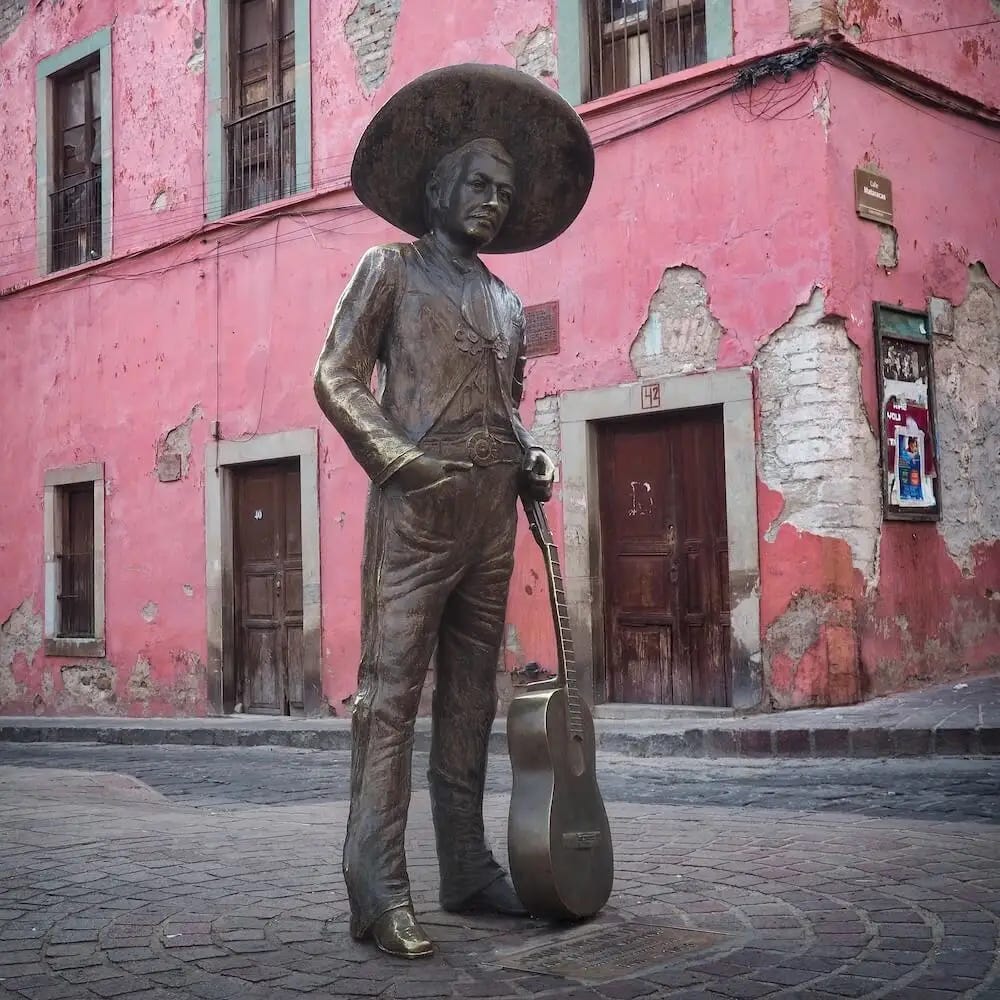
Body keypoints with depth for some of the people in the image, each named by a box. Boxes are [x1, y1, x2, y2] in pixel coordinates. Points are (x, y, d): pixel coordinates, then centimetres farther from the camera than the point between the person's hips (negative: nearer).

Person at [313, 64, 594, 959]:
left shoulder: (505, 301, 23)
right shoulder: (391, 270, 7)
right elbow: (338, 377, 0)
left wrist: (531, 456, 6)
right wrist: (400, 460, -13)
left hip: (493, 515, 7)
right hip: (416, 507, -6)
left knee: (470, 697, 8)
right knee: (391, 690, -10)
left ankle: (467, 870, 15)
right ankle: (379, 892, -11)